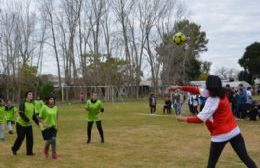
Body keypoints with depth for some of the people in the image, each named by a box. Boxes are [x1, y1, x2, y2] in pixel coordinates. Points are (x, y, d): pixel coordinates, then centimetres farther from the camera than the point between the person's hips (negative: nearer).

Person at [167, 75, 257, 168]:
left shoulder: (212, 100, -17)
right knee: (245, 157, 8)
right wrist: (179, 87, 8)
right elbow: (197, 90, 8)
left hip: (221, 135, -7)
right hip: (234, 131, 7)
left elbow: (200, 119, -18)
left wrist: (185, 119, -6)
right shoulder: (221, 94, 7)